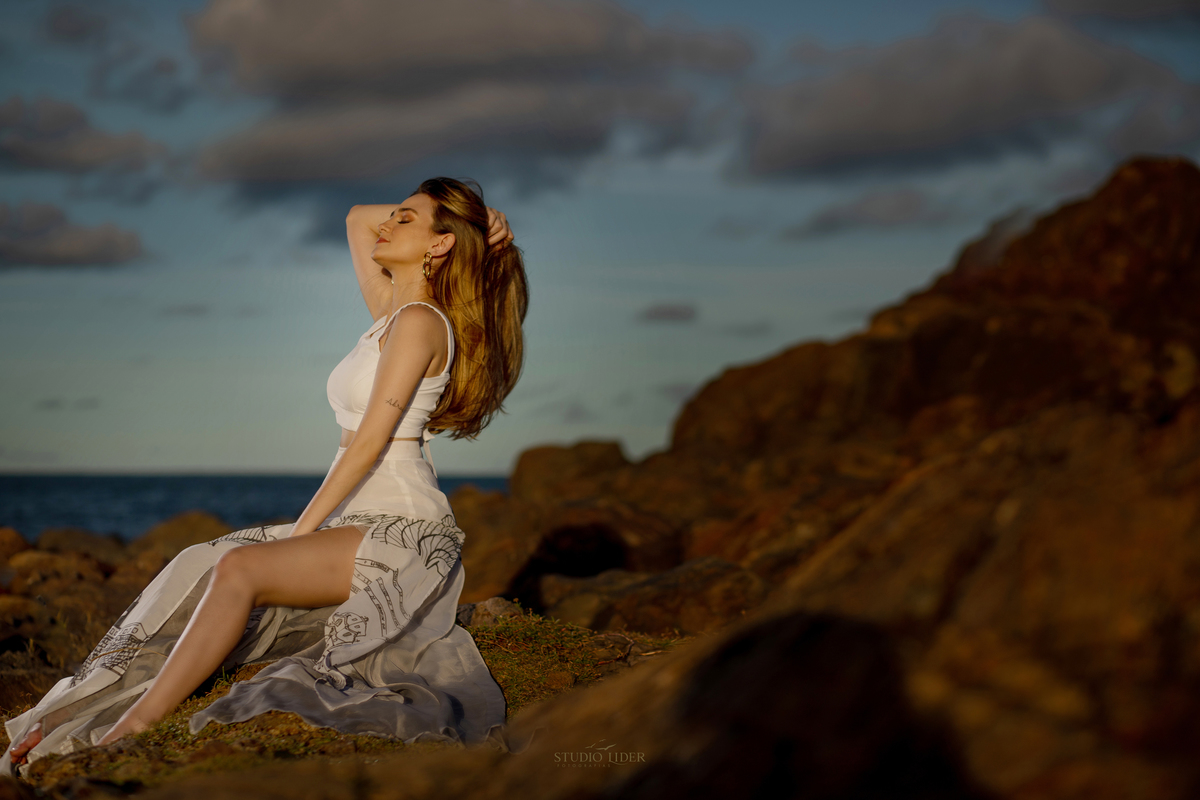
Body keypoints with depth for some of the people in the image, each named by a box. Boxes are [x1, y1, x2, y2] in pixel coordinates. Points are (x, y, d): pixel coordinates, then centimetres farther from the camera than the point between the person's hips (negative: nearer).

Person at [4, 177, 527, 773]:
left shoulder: (419, 322, -10)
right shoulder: (392, 315, 17)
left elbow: (369, 443, -16)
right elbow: (357, 220, 31)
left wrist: (301, 531, -15)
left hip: (403, 529, -9)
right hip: (359, 525, 9)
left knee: (240, 568, -27)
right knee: (203, 570, -6)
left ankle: (131, 728, -27)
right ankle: (79, 721, -12)